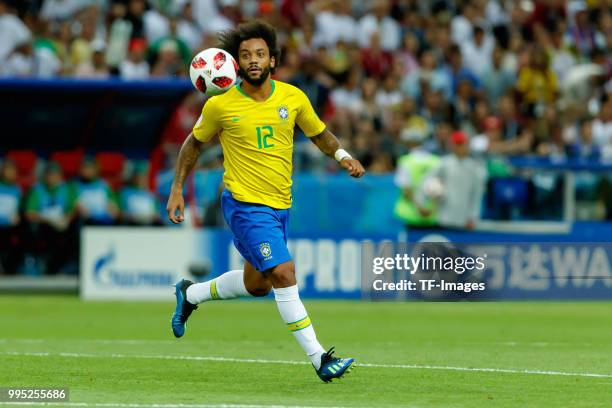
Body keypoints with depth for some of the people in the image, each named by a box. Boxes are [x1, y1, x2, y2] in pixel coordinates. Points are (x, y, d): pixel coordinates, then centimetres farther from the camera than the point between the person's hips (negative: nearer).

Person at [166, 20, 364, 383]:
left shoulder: (293, 97, -1)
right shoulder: (220, 105, -9)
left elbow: (319, 133, 14)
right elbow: (195, 143, 8)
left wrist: (342, 156, -6)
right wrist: (177, 189, 6)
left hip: (280, 206, 6)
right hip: (245, 204, -6)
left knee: (258, 283, 19)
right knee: (284, 275, -18)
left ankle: (191, 294, 44)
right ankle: (319, 359, -15)